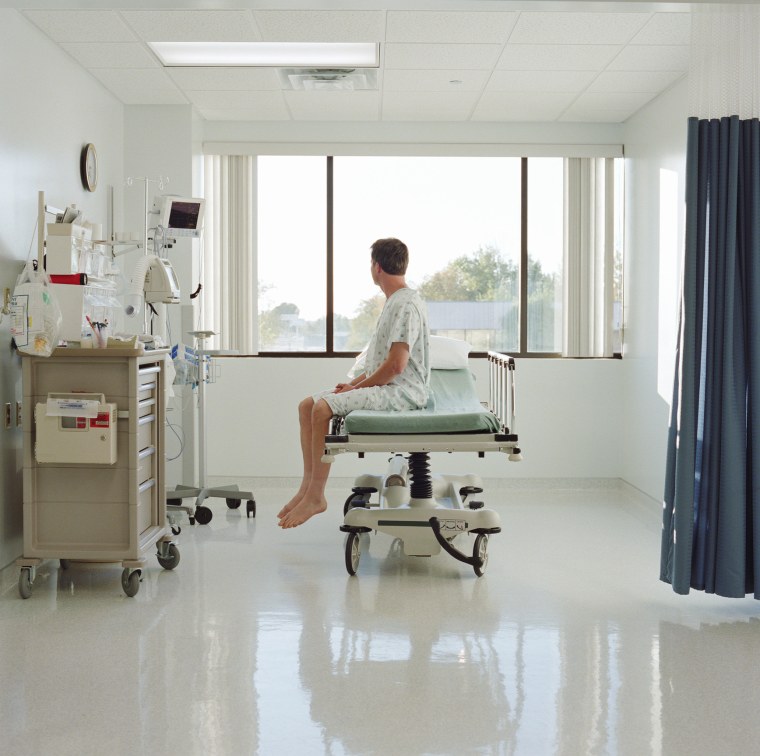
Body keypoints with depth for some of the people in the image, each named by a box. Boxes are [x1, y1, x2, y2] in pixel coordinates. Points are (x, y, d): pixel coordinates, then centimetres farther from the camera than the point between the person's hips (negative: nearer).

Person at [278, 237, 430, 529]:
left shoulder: (407, 304, -16)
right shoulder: (393, 301, 19)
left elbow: (396, 365, -22)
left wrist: (358, 387, -12)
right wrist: (353, 383, 10)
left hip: (402, 391, -11)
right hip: (384, 386, 11)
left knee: (323, 408, -25)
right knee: (307, 405, 2)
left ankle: (316, 496, -19)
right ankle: (309, 485, -4)